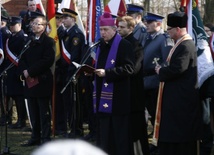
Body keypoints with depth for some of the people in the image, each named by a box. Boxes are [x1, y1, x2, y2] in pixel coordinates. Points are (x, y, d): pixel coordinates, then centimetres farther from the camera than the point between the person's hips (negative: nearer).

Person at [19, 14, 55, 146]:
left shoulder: (48, 41, -6)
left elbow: (48, 61, -17)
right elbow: (23, 59, 15)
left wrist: (30, 71, -17)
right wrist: (24, 71, -5)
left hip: (42, 81, -7)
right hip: (30, 81, 7)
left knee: (44, 111, -3)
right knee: (33, 111, 10)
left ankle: (46, 138, 1)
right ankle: (35, 137, 17)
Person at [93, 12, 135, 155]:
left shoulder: (124, 45, -9)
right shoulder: (101, 46, 16)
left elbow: (129, 68, -17)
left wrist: (107, 73, -21)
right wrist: (93, 71, 4)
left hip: (118, 98, -8)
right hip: (103, 97, 8)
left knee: (119, 133, -4)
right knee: (104, 133, 9)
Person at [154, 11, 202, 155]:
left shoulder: (186, 46, -19)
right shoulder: (183, 43, 13)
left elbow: (177, 69, -27)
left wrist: (161, 71, -10)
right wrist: (163, 69, 3)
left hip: (181, 98, -10)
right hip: (177, 96, 10)